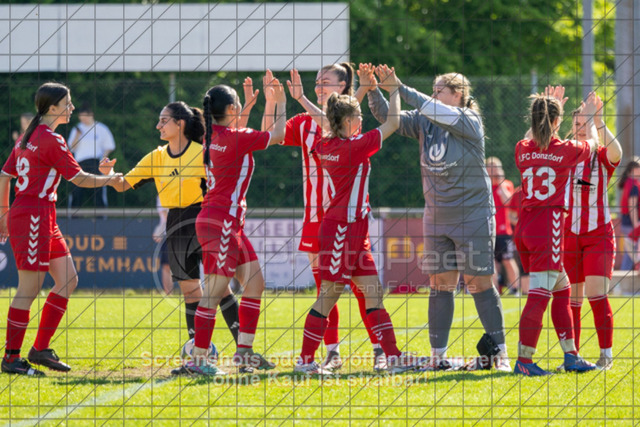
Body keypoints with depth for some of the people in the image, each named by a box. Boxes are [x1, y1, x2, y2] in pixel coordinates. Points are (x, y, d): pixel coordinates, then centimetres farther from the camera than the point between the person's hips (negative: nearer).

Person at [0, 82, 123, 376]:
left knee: (68, 280, 10)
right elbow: (79, 178, -10)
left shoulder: (28, 137, 14)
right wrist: (109, 180, 6)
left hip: (43, 220, 10)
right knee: (29, 289, -6)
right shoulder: (51, 140, -14)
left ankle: (40, 348, 12)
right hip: (33, 217, -10)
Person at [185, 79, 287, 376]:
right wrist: (280, 104, 9)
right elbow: (277, 136, -5)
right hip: (220, 222, -10)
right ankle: (198, 359, -8)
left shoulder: (214, 136, 10)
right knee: (215, 292, -8)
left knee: (254, 283, 13)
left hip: (230, 225, 10)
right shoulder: (236, 139, -16)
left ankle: (244, 351, 17)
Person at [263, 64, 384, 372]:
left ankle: (380, 349, 0)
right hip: (316, 216, 5)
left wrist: (303, 100, -27)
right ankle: (332, 353, 9)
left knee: (360, 284, -5)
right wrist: (271, 101, -6)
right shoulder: (304, 123, 12)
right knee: (324, 286, 5)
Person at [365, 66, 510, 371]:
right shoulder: (424, 121, 7)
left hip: (473, 217, -5)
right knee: (441, 285, 4)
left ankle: (499, 353, 3)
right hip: (437, 219, 5)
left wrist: (401, 89, -28)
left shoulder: (469, 122, -11)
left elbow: (438, 113, -27)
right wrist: (372, 90, -14)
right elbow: (388, 117, 3)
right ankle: (437, 355, 6)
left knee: (479, 284, -3)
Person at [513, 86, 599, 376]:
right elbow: (591, 142, 17)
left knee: (562, 289, 17)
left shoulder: (522, 149, 5)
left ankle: (570, 354, 20)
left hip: (524, 227, 6)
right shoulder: (567, 150, -7)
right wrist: (590, 118, 35)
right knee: (539, 294, -7)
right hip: (549, 226, -6)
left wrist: (548, 108, 39)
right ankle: (524, 360, -10)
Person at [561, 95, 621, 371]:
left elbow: (616, 151, -23)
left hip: (598, 234, -3)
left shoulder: (602, 157, 1)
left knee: (596, 293, -14)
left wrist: (598, 121, -28)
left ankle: (606, 354, -6)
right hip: (568, 234, 3)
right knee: (570, 298, 3)